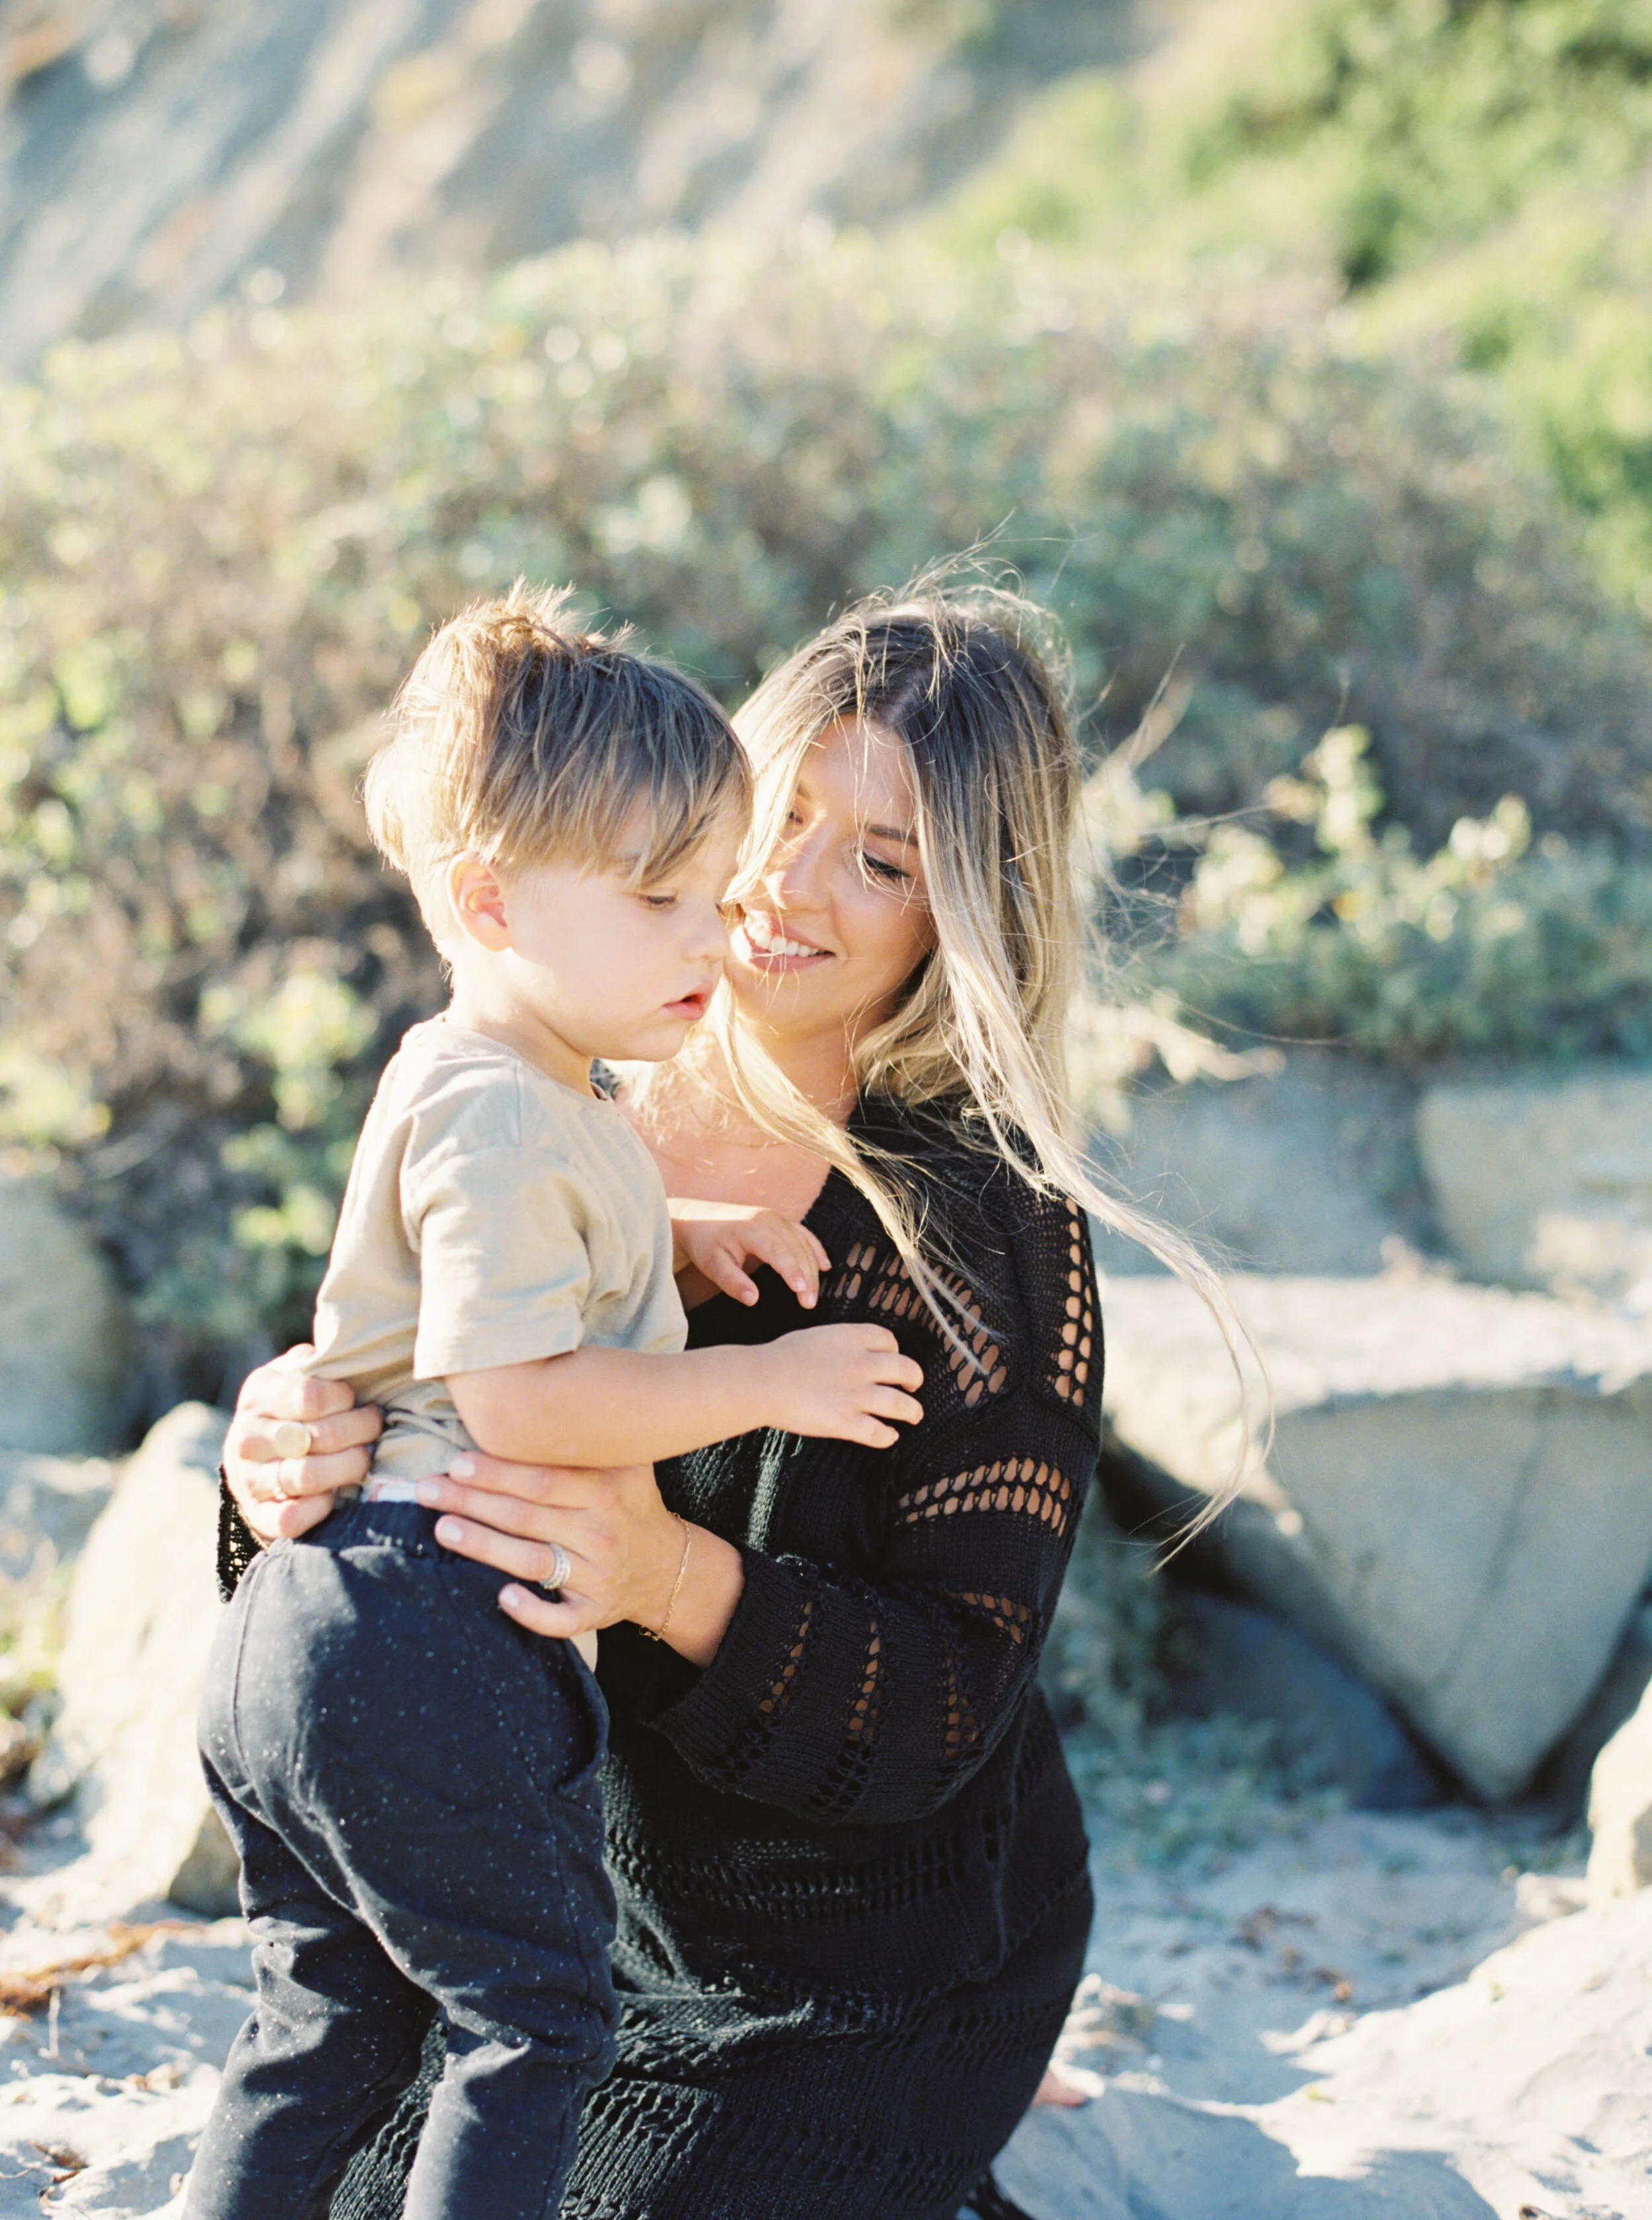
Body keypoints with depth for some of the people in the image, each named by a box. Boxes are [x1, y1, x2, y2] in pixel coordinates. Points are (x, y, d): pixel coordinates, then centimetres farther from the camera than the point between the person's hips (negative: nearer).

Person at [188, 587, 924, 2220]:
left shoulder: (461, 1077, 13)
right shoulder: (503, 1120, -19)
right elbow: (516, 1395, -26)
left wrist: (676, 1237, 12)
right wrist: (767, 1382, -19)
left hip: (300, 1633, 10)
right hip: (436, 1646, -10)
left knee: (326, 2022, 22)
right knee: (537, 2018, 3)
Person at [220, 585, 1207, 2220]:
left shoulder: (992, 1231, -20)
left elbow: (947, 1706, -22)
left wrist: (675, 1580, -40)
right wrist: (280, 1465, -25)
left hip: (892, 1976, -5)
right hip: (608, 1917, 5)